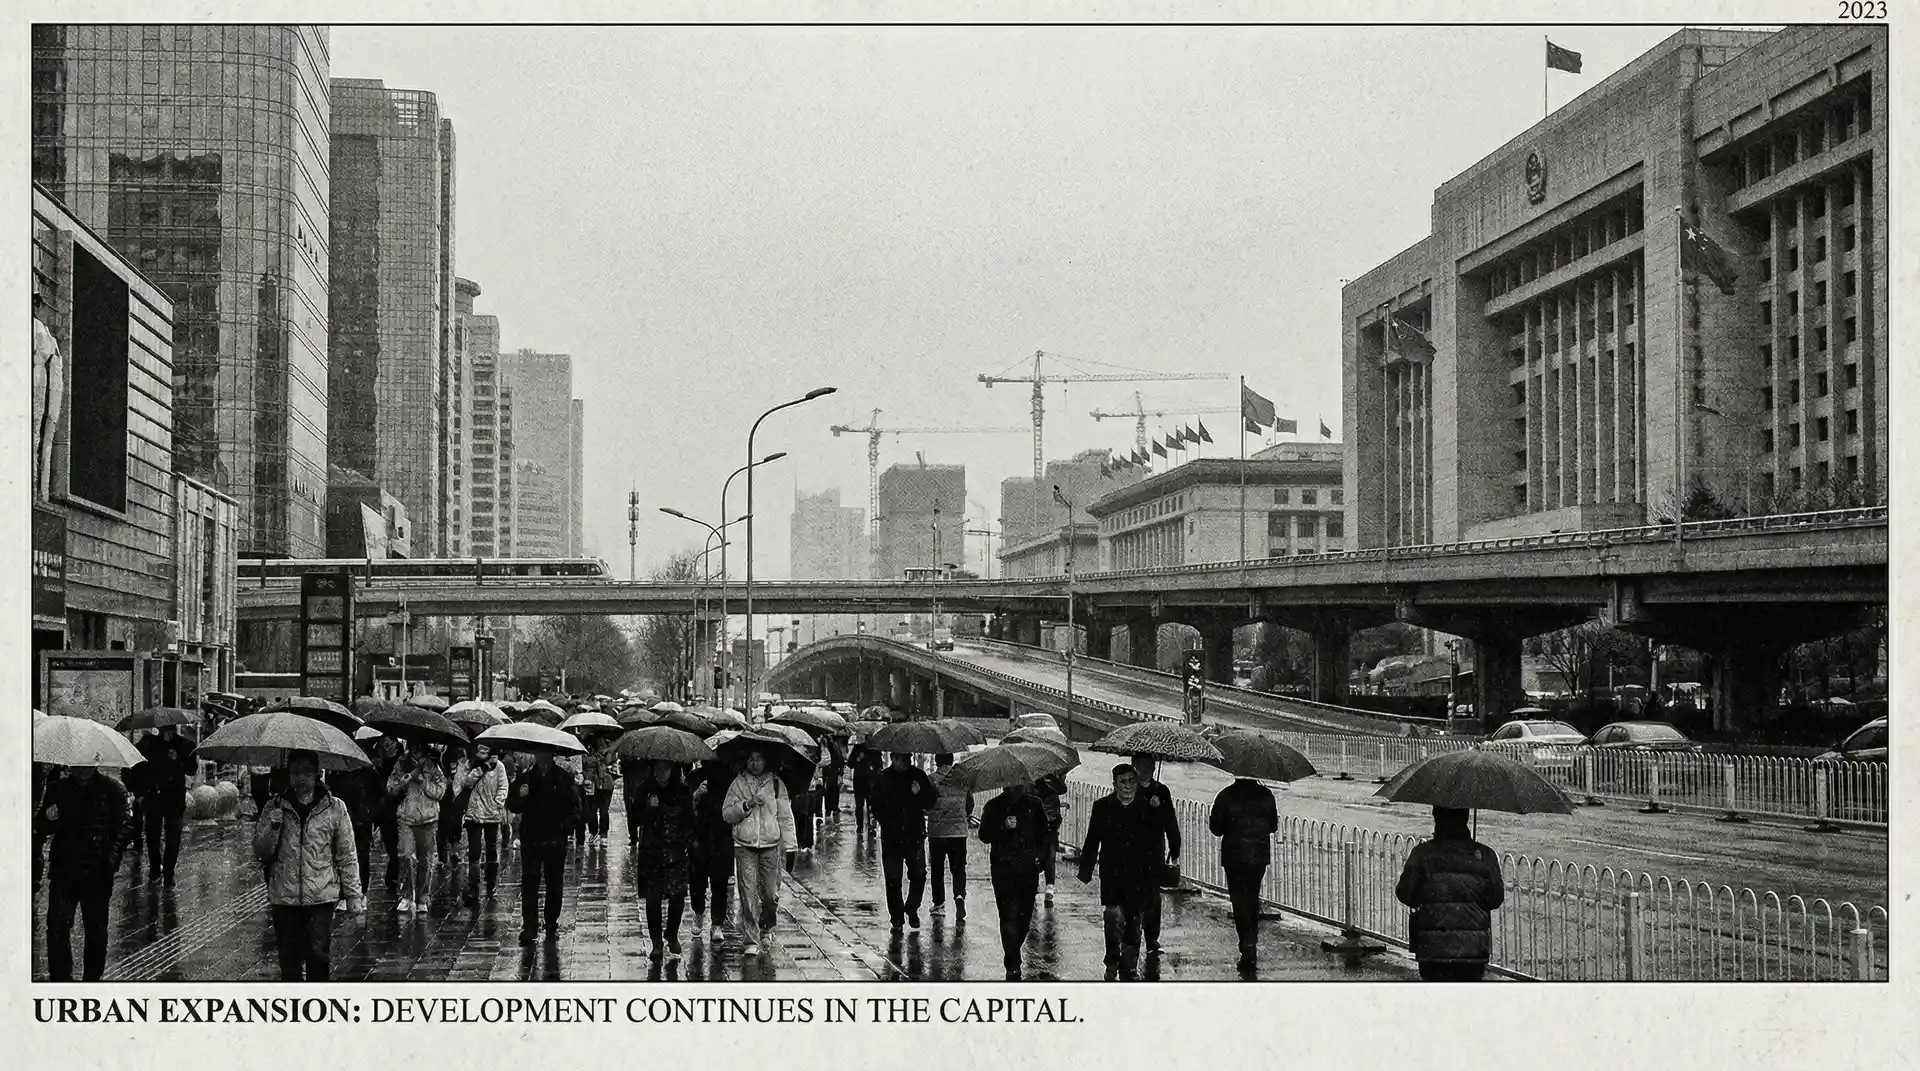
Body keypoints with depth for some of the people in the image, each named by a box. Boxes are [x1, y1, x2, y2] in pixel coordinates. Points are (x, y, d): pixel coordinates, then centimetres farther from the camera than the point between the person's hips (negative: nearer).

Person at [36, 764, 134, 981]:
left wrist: (114, 855, -17)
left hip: (98, 873, -1)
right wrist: (47, 819, -12)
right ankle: (60, 978, -6)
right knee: (57, 925, -12)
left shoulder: (111, 791, -2)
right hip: (63, 870, 1)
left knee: (96, 929, 8)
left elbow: (126, 825, -3)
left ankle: (92, 978, 22)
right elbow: (41, 828, 12)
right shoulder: (58, 790, 7)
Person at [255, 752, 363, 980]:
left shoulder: (334, 808, 3)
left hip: (321, 895, -2)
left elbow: (347, 856, 5)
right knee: (289, 959, 4)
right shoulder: (275, 808, 7)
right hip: (284, 896, 2)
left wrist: (353, 895, 1)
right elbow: (260, 853, 6)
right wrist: (272, 827, -11)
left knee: (318, 952, -13)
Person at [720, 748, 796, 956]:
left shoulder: (776, 784, 6)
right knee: (748, 893, -7)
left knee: (771, 893, 3)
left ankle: (766, 926, 33)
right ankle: (751, 941, -4)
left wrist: (789, 844, 0)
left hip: (770, 845, 1)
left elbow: (785, 816, 6)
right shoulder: (738, 784, 5)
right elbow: (726, 813, 1)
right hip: (744, 846, -1)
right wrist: (747, 805, -14)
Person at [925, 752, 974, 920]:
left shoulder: (932, 780, -8)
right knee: (959, 868, 5)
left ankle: (939, 904, 15)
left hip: (937, 831, -2)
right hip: (959, 831, 2)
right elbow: (970, 803, 11)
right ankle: (959, 895, -19)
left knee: (937, 869, 11)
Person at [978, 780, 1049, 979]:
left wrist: (1042, 854, 2)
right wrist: (1003, 826, -17)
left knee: (1025, 914, 6)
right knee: (1009, 914, -12)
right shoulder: (994, 807, 6)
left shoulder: (1034, 805, 10)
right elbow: (984, 836, -1)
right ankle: (1013, 964, -13)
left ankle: (1013, 953, 26)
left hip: (1029, 868, 2)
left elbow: (1044, 835, 17)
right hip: (1003, 868, -2)